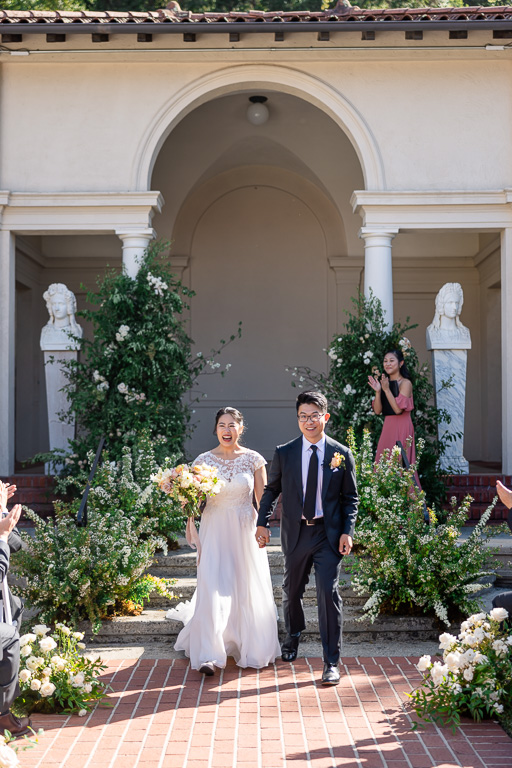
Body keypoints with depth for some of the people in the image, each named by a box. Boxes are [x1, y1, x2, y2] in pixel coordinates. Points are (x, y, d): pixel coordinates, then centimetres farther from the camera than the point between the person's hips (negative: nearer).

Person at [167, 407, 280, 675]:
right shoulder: (203, 460, 1)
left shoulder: (254, 459, 0)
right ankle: (208, 655, -5)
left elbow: (263, 501, 4)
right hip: (214, 530, 0)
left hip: (245, 530, 1)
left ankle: (249, 647, 30)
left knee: (247, 590, 9)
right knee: (212, 590, -9)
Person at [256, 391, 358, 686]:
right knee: (292, 590, 17)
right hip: (295, 532, 2)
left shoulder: (342, 454, -2)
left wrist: (347, 532, -6)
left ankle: (332, 662, 2)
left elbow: (350, 497, 3)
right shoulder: (284, 453, 0)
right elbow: (271, 490, 10)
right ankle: (293, 635, 47)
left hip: (329, 534, -2)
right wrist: (263, 523, 0)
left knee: (329, 594, -8)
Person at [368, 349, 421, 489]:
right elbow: (377, 410, 5)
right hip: (387, 427, 7)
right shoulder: (385, 383, 12)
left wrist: (387, 390, -17)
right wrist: (378, 391, -8)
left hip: (401, 428, -7)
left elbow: (398, 409, -18)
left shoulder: (405, 383, -7)